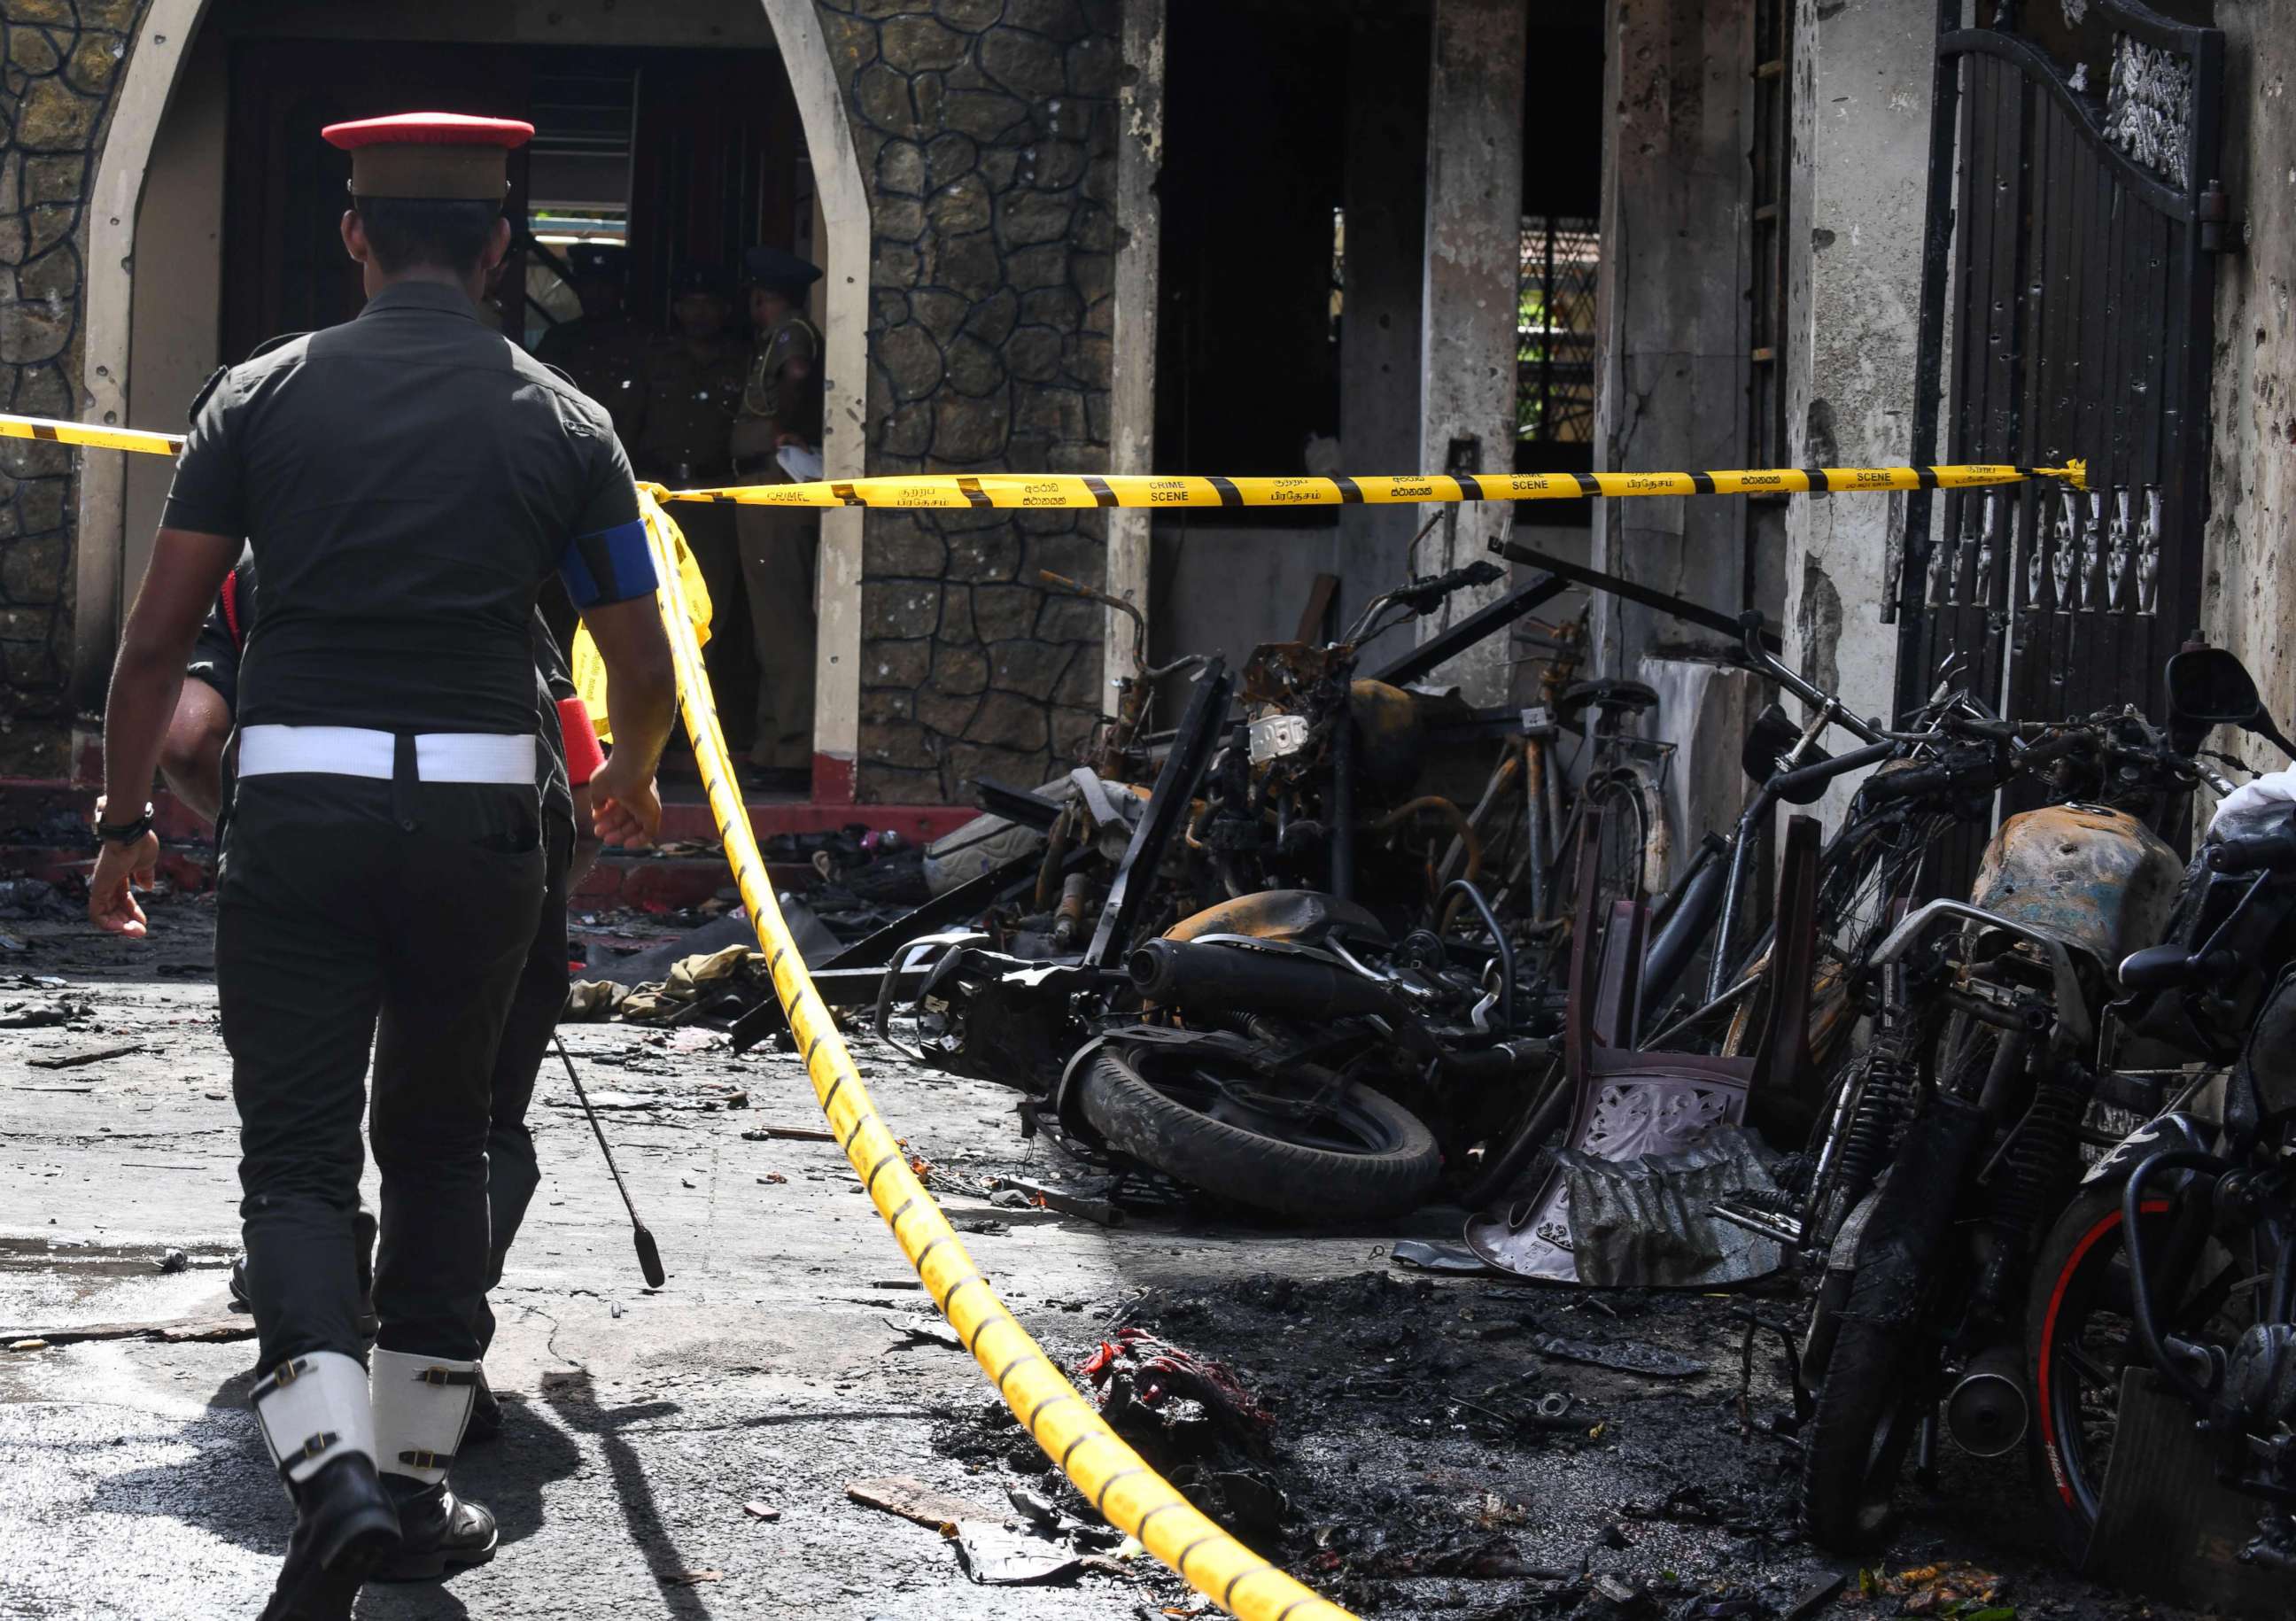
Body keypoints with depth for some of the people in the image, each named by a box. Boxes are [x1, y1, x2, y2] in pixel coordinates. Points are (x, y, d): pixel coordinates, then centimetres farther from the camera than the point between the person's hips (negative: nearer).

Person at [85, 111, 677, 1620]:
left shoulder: (263, 395, 3)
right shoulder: (561, 422, 4)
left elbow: (158, 635, 1)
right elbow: (643, 666, 9)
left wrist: (123, 822, 11)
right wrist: (633, 782, 30)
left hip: (298, 804, -1)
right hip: (477, 812, 1)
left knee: (297, 1155, 3)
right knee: (441, 1144, 17)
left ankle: (333, 1467, -18)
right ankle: (419, 1481, 22)